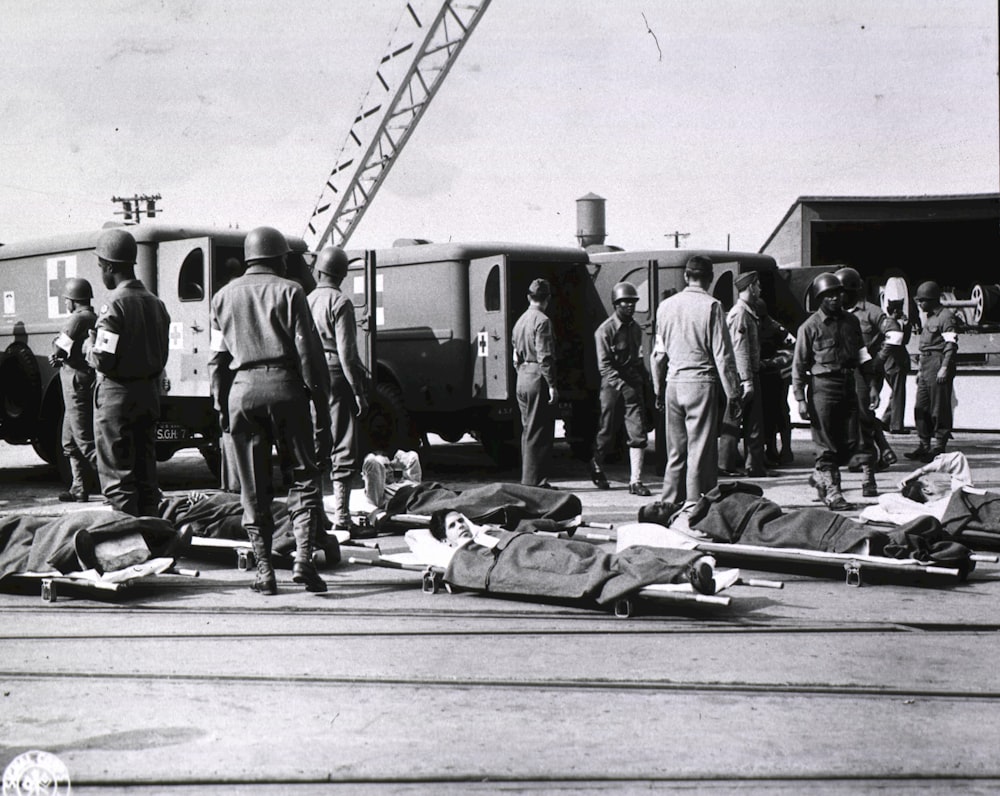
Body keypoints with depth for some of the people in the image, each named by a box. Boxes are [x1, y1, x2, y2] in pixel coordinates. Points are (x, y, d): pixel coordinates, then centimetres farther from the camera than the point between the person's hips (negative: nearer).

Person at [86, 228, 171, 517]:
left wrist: (90, 349, 0)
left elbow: (103, 360, -20)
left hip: (117, 395, -8)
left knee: (117, 475, -2)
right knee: (145, 472, 13)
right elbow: (162, 356, 10)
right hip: (149, 393, 8)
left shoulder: (114, 305, -16)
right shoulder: (156, 303, 9)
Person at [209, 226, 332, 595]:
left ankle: (264, 570, 6)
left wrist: (221, 406, 17)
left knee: (254, 488, 7)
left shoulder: (224, 297, 14)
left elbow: (217, 359, 12)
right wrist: (320, 401, -1)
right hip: (284, 387, -3)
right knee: (304, 476, 5)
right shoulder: (289, 291, 1)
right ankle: (303, 558, -9)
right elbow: (308, 352, -4)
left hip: (242, 389, 3)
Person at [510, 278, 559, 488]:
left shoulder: (520, 321, 14)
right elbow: (544, 357, -18)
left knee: (528, 430, 14)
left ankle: (528, 478, 18)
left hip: (522, 379, 9)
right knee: (539, 432, -5)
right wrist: (552, 385, -16)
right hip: (538, 378, -9)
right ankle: (533, 480, -5)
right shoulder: (542, 321, -12)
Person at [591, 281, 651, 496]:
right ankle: (596, 466, 36)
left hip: (633, 384, 5)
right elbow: (604, 365, -14)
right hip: (612, 384, -5)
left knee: (638, 433, -5)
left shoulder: (635, 329, 12)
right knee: (606, 432, 8)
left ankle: (635, 481, -3)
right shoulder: (605, 330, -8)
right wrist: (622, 385, -25)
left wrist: (643, 383, 16)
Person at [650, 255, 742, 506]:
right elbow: (723, 355, -8)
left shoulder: (666, 306, 8)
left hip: (673, 384, 5)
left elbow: (657, 354, 14)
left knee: (675, 452, 13)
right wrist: (733, 395, -3)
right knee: (701, 452, -2)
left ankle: (670, 504, 16)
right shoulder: (711, 306, -8)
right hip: (701, 383, -5)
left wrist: (658, 390, 23)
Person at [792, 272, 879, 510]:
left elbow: (862, 355, 19)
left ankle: (820, 477, 24)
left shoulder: (852, 322, 12)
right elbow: (799, 365, -4)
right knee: (827, 444, -3)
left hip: (848, 385, 6)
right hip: (823, 386, -5)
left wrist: (871, 385, 12)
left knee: (850, 441, 5)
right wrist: (801, 399, -10)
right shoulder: (810, 327, -4)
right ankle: (832, 491, 5)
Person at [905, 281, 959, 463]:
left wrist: (945, 368, -22)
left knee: (940, 410, -4)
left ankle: (937, 448, -1)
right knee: (921, 409, 7)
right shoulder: (929, 317, 21)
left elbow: (951, 345, -15)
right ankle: (924, 446, 13)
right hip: (926, 369, 9)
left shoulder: (946, 317, -8)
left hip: (939, 369, -9)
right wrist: (920, 369, 24)